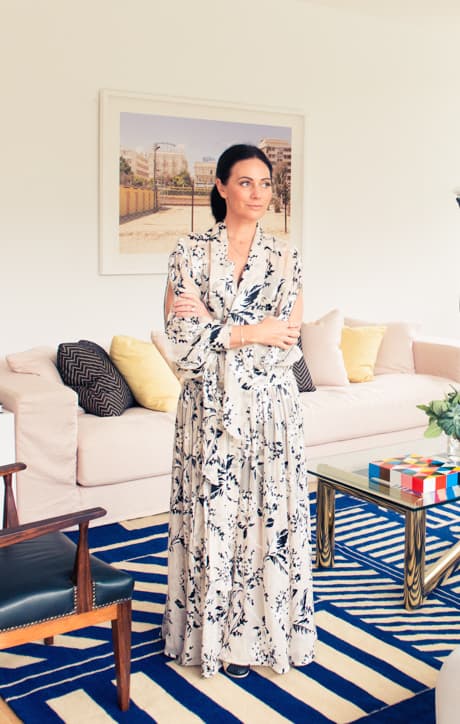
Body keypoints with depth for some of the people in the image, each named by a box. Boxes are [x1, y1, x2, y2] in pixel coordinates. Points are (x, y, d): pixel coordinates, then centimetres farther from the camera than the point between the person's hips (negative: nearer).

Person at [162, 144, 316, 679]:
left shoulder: (284, 257, 5)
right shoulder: (191, 252, -1)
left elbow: (288, 341, -4)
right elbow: (184, 342, -9)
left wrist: (216, 324, -11)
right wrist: (253, 332, -12)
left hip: (271, 406, 2)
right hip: (211, 407, -2)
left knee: (271, 514, 7)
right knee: (214, 515, 5)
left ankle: (266, 629, 26)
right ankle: (219, 636, 23)